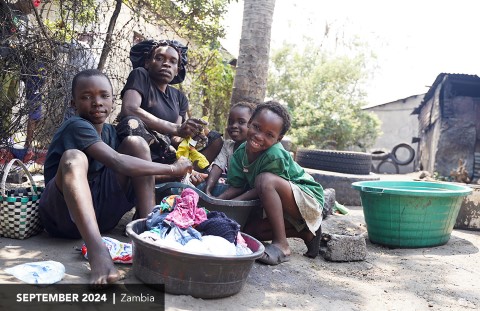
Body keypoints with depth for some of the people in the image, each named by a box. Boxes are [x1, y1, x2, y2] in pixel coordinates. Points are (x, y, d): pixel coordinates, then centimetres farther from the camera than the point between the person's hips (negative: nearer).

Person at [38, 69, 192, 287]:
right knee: (74, 158, -35)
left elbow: (129, 172, 13)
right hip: (63, 215, -6)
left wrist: (183, 174, -1)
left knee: (136, 144, -5)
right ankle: (97, 252, -53)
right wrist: (171, 169, -20)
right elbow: (117, 162, -27)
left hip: (100, 212, 7)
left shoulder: (110, 132, 9)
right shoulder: (76, 126, -16)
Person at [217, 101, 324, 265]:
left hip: (309, 199, -9)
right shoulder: (240, 153, -8)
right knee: (250, 229, -1)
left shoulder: (275, 156, -30)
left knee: (265, 179, -32)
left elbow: (260, 189, -24)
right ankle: (306, 232, 10)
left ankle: (281, 245, -23)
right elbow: (236, 188, -4)